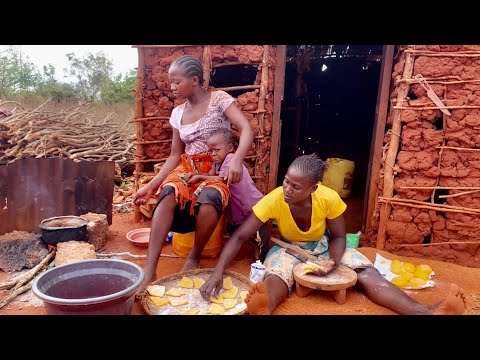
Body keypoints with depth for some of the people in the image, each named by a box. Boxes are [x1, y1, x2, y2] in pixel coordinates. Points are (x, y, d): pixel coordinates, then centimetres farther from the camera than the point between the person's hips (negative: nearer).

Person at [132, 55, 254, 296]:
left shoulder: (218, 99, -6)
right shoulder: (178, 113, 9)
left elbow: (246, 130, -18)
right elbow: (175, 156, 11)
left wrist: (236, 160, -38)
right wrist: (152, 185, 0)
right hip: (188, 168, 4)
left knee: (208, 200, -38)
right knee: (167, 194, -31)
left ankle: (194, 257, -11)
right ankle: (150, 271, -31)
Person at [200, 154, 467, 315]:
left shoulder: (329, 199, -26)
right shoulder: (274, 200, -29)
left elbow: (338, 236, -11)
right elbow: (240, 236, -30)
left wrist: (334, 260, -34)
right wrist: (218, 272, -41)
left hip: (322, 246, 2)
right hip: (288, 249, -2)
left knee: (369, 274, -19)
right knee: (275, 276, -37)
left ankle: (427, 311, -31)